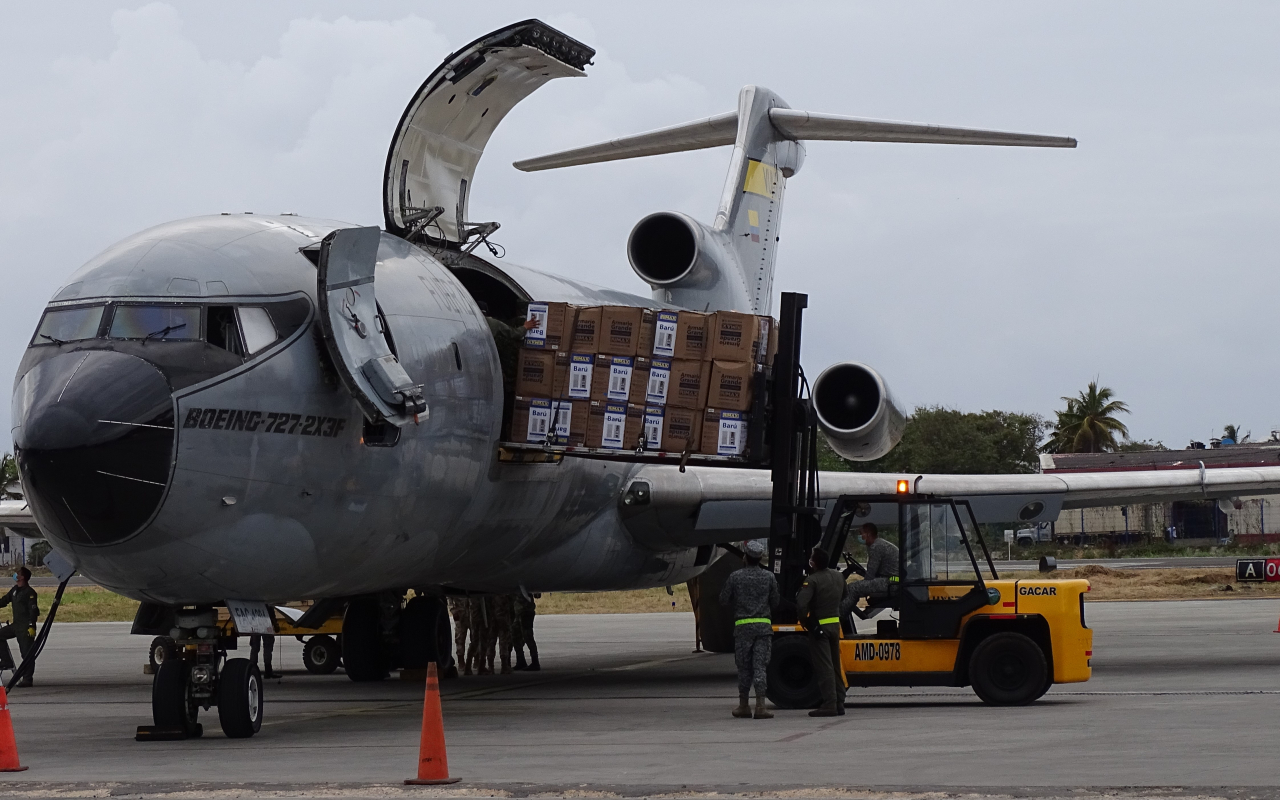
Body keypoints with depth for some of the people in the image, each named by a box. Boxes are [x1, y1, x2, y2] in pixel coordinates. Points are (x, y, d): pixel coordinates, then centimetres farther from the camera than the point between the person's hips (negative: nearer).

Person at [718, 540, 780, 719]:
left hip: (742, 625, 0)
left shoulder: (735, 577, -3)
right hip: (764, 625, 0)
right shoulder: (768, 577, 1)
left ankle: (743, 706, 15)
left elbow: (724, 600, 3)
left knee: (744, 667, 9)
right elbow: (775, 602, 8)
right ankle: (760, 706, -10)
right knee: (760, 666, -1)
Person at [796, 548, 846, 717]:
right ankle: (839, 703, 15)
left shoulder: (812, 580, -17)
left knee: (824, 667, -6)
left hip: (818, 626, -7)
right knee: (835, 666, 14)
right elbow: (843, 596, 23)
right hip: (835, 624, 7)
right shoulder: (838, 577, 6)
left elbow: (801, 604, -26)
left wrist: (805, 621, -11)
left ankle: (829, 705, -10)